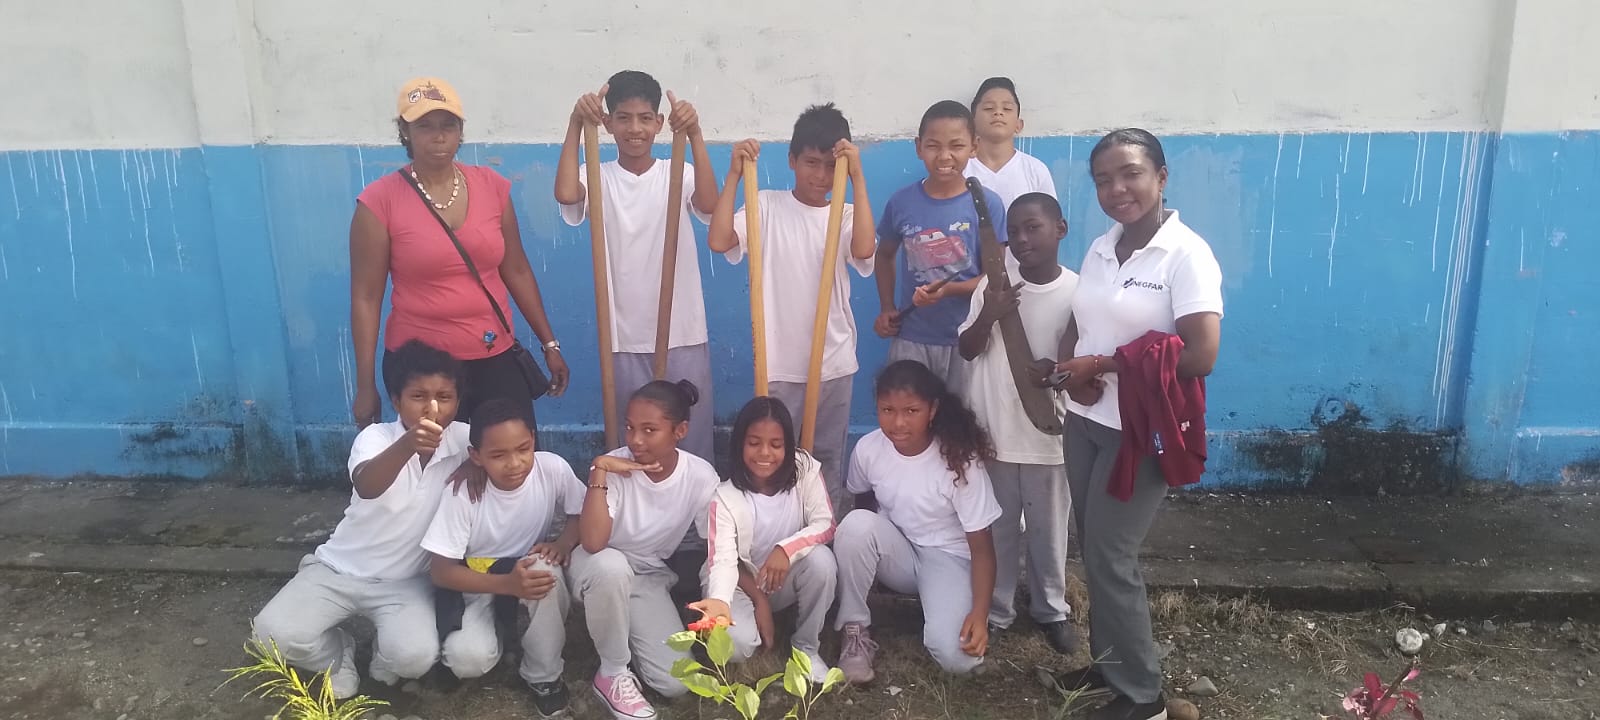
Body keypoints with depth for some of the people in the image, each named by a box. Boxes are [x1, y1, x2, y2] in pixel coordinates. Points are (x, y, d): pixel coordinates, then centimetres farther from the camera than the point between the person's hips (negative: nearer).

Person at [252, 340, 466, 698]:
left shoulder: (462, 439, -10)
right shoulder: (377, 436, -18)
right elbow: (366, 486, -41)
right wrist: (408, 445, -62)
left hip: (405, 581, 1)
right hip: (341, 569, 0)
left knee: (415, 656, -26)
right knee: (274, 633, -22)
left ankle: (384, 662, 13)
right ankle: (338, 655, 12)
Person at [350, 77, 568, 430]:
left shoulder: (491, 186, 2)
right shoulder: (380, 200, -7)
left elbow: (517, 271, 10)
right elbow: (365, 298, -5)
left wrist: (549, 343, 10)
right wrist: (365, 385, -4)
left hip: (496, 359, 3)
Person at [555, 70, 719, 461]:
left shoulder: (679, 174, -2)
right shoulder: (598, 178, -2)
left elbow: (709, 205, -23)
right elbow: (565, 194, -25)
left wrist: (695, 136, -31)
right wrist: (575, 123, -25)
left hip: (683, 336, 0)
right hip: (624, 339, 0)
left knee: (693, 441, 11)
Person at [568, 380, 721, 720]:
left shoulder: (701, 476, -19)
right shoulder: (614, 468, -26)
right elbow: (593, 543, -38)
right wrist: (599, 470, -39)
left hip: (650, 577, 2)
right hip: (599, 569, -2)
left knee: (675, 683, -13)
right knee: (612, 566, -41)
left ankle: (622, 632, 16)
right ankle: (612, 674, -16)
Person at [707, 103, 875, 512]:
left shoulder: (846, 215, 0)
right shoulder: (767, 206, -4)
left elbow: (864, 250, -22)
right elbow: (719, 241, -18)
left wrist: (857, 177, -21)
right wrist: (735, 175, -17)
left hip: (835, 362, 2)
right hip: (778, 362, -2)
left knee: (829, 460, 15)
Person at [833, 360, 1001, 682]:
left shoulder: (961, 461, -23)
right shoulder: (868, 449, -14)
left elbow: (982, 548, -18)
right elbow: (854, 503, 5)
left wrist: (979, 614, -30)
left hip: (948, 559, -3)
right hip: (898, 553, 3)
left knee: (956, 656, -27)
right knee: (857, 523, -32)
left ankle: (937, 609, 8)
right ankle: (854, 631, -13)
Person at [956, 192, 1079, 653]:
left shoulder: (1077, 291, -6)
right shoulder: (994, 284, -3)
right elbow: (967, 351, -2)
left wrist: (1058, 370, -23)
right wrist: (987, 316, -21)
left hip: (1048, 434, -1)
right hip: (992, 431, 1)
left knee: (1048, 528, 13)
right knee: (996, 528, 12)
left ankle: (1051, 609, 32)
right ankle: (994, 610, 27)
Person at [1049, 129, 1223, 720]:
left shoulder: (1187, 254, -15)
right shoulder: (1099, 250, 6)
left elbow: (1200, 356, -23)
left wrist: (1101, 365, -17)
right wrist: (1072, 374, -10)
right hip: (1084, 422, 7)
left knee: (1110, 558, -1)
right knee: (1095, 552, 14)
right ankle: (1108, 661, 33)